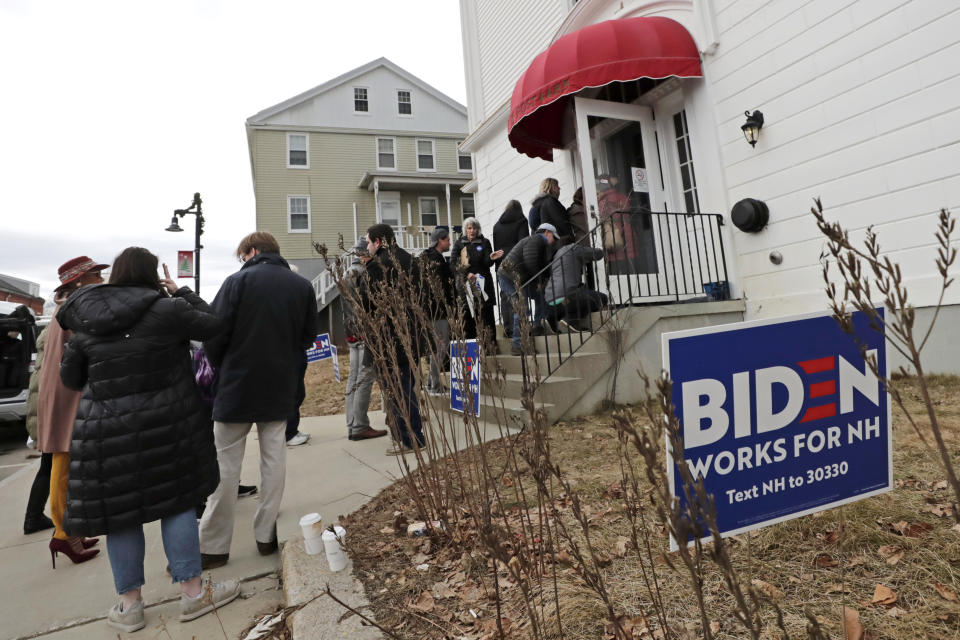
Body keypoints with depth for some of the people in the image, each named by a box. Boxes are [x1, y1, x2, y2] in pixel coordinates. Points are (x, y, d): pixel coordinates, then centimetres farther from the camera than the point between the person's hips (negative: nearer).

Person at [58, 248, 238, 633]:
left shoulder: (86, 322, 2)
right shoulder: (166, 309, -12)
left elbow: (70, 378, 8)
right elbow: (212, 326, 1)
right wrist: (180, 292, 8)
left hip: (106, 428, 3)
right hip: (165, 424, -3)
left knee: (120, 512, 13)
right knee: (177, 501, 10)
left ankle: (129, 605, 27)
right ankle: (192, 591, 19)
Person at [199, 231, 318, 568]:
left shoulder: (238, 281, -8)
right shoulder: (302, 286, 3)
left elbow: (213, 335, -9)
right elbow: (308, 335, 6)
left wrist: (221, 365, 9)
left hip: (237, 386, -3)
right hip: (280, 388, 3)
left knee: (225, 465, 6)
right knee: (274, 459, 11)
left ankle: (213, 546, 15)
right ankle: (267, 534, 19)